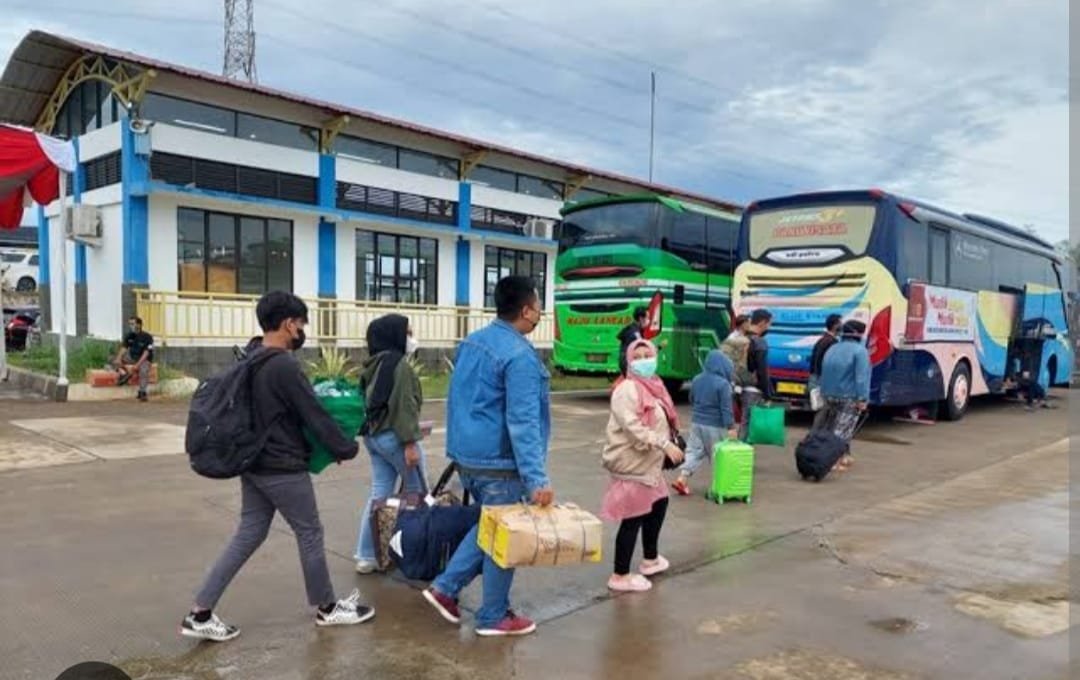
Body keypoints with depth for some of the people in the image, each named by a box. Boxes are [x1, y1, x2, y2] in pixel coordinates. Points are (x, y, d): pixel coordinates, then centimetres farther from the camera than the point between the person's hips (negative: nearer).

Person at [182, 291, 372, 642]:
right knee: (310, 534, 7)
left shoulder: (250, 360, 8)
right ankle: (327, 608, 23)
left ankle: (200, 613, 12)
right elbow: (315, 417, -18)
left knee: (247, 536, 13)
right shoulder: (285, 366, -22)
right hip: (283, 469, -9)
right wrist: (347, 448, -6)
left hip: (253, 464, 9)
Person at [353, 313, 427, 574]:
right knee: (418, 493, 8)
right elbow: (403, 406, -20)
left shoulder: (372, 366, 13)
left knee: (379, 493, 10)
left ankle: (367, 556, 10)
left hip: (372, 435, 9)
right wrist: (410, 442, -20)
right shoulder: (399, 365, -15)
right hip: (393, 436, -8)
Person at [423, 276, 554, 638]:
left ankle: (446, 586, 21)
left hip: (466, 454, 9)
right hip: (499, 461, -9)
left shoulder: (472, 342, 7)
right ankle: (494, 617, 19)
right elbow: (523, 422, -26)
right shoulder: (519, 356, -21)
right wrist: (537, 478, -27)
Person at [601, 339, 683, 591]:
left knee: (658, 504, 23)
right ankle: (620, 576, 5)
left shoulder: (653, 386, 12)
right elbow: (633, 426, -27)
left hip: (649, 463, 10)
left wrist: (671, 443, 7)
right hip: (632, 464, -10)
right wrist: (665, 444, -30)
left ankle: (650, 559, 41)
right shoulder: (627, 390, -18)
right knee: (633, 518, -6)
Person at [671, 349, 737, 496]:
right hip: (715, 426, -5)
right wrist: (731, 427, -16)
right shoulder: (723, 384, -16)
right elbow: (726, 408, -19)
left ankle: (682, 479, -3)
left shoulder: (697, 380, 5)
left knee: (694, 451, 9)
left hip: (696, 422, 6)